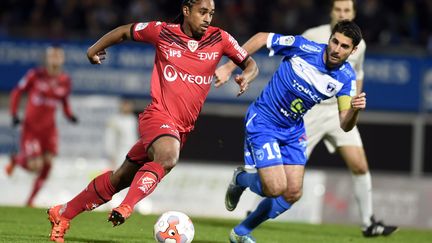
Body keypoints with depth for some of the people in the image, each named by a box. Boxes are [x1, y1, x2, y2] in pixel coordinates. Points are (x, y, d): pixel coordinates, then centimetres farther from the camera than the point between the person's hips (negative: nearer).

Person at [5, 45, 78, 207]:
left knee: (47, 165, -7)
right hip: (31, 127, -4)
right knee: (35, 166, -12)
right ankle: (16, 159, 25)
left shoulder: (65, 81, 0)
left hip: (49, 128, 4)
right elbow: (17, 92, 0)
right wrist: (14, 114, -9)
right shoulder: (35, 75, -11)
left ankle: (30, 201, 10)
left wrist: (69, 114, -4)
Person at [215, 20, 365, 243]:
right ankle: (240, 179, 19)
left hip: (293, 130, 5)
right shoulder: (303, 48, -23)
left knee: (293, 193, 2)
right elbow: (261, 38, -9)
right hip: (262, 122, -5)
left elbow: (345, 125, -14)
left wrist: (354, 110, -37)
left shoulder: (346, 78, -11)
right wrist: (228, 68, -9)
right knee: (276, 188, -16)